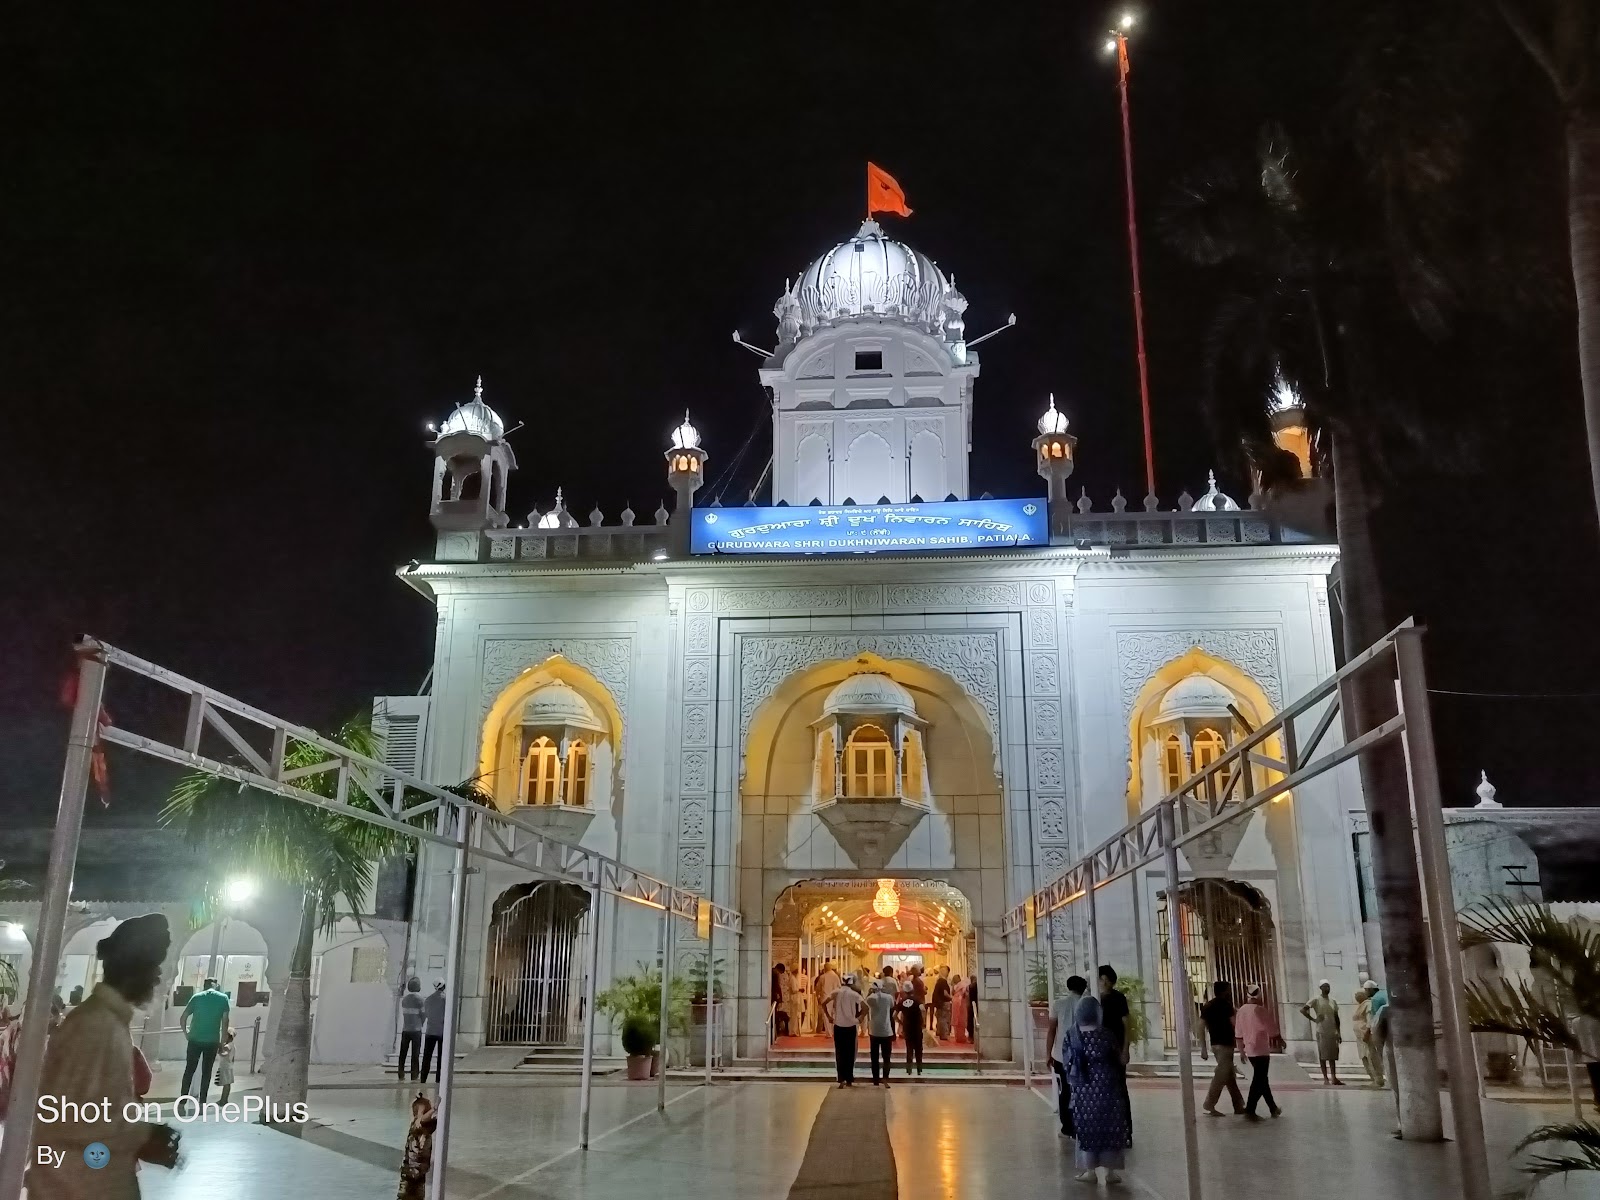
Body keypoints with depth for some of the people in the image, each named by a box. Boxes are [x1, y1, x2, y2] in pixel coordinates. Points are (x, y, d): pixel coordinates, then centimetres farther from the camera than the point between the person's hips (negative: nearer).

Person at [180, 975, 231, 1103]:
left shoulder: (196, 996, 3)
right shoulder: (223, 998, 0)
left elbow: (182, 1019, 2)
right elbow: (225, 1021, -3)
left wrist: (186, 1033, 17)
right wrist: (223, 1041, 4)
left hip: (195, 1039, 1)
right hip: (212, 1041, -1)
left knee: (189, 1070, 10)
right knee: (206, 1072, 7)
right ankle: (202, 1103, 7)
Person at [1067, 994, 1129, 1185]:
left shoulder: (1073, 1038, -5)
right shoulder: (1106, 1036, -10)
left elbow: (1070, 1067, 0)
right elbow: (1120, 1059, 1)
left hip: (1083, 1090, 1)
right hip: (1106, 1087, -1)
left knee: (1087, 1127, 10)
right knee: (1109, 1127, 8)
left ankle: (1090, 1171, 12)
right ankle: (1110, 1171, 11)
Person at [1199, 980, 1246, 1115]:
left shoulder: (1207, 1005, 12)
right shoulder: (1225, 1004, -9)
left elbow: (1201, 1026, 9)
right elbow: (1234, 1023, -16)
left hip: (1215, 1044, 8)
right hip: (1225, 1044, -8)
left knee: (1230, 1076, 14)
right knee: (1221, 1076, -7)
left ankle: (1238, 1106, 18)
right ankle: (1208, 1106, -11)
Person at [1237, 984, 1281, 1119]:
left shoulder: (1241, 1010, 6)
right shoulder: (1259, 1009, -15)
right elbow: (1269, 1028, -9)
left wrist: (1242, 1050, 20)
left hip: (1249, 1050, 7)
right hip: (1261, 1049, -7)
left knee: (1261, 1079, 18)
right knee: (1259, 1080, -5)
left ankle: (1273, 1108, 28)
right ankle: (1249, 1111, -11)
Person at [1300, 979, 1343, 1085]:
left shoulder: (1333, 1001, 12)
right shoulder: (1316, 1000, -5)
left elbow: (1336, 1018, 16)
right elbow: (1303, 1010, -11)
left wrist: (1338, 1032, 10)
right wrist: (1313, 1019, -13)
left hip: (1332, 1032, 5)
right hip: (1321, 1032, -5)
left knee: (1333, 1056, 5)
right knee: (1323, 1055, -3)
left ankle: (1334, 1078, 8)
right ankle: (1325, 1078, 0)